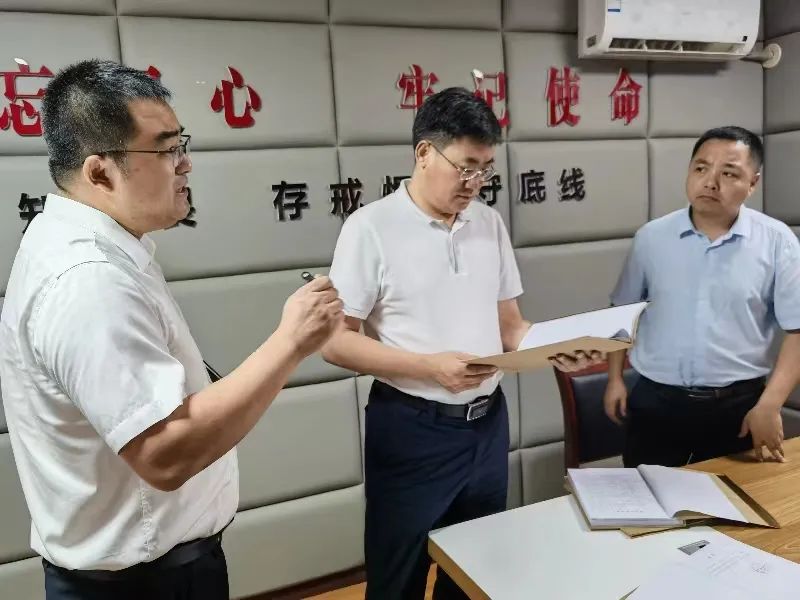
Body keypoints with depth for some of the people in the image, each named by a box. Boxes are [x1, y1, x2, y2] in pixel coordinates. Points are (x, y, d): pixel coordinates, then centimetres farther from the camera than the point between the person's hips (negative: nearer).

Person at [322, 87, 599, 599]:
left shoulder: (490, 222, 5)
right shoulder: (371, 227, -12)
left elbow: (508, 324, 10)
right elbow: (336, 342, -13)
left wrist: (556, 350, -9)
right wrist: (429, 367, -23)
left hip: (488, 423, 6)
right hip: (411, 429, -5)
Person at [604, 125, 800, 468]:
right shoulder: (651, 237, -1)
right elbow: (623, 312, 8)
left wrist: (769, 406, -13)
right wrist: (615, 378, 5)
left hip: (738, 405, 0)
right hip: (656, 402, 1)